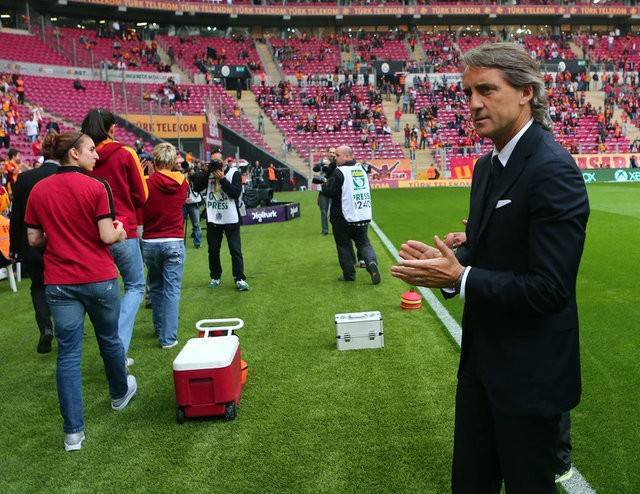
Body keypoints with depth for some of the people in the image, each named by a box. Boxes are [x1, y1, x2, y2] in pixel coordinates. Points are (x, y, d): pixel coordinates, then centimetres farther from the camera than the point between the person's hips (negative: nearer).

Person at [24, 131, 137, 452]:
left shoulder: (38, 191, 2)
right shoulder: (96, 188, -11)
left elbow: (34, 239, 4)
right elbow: (107, 236, -14)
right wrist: (120, 232, 7)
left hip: (59, 283, 3)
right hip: (98, 278, -2)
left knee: (68, 352, 4)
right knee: (109, 340, 19)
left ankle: (73, 431, 4)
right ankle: (120, 394, 43)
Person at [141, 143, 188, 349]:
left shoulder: (148, 182, -9)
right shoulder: (183, 182, -1)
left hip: (150, 242, 0)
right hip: (175, 242, 0)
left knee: (155, 286, 18)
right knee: (172, 289, 2)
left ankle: (160, 328, 31)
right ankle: (168, 337, -2)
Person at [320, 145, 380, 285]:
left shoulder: (339, 172, -14)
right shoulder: (361, 169, 9)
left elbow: (329, 191, -17)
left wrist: (324, 185, 6)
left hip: (344, 218, -5)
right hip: (364, 216, 5)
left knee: (344, 245, 10)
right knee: (364, 243, 14)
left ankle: (349, 274, 13)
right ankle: (371, 262, -13)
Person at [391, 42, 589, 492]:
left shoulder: (552, 170, -22)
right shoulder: (488, 165, 7)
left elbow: (550, 288, -26)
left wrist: (459, 277, -23)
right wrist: (451, 258, -5)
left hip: (529, 372, -8)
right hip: (482, 360, 9)